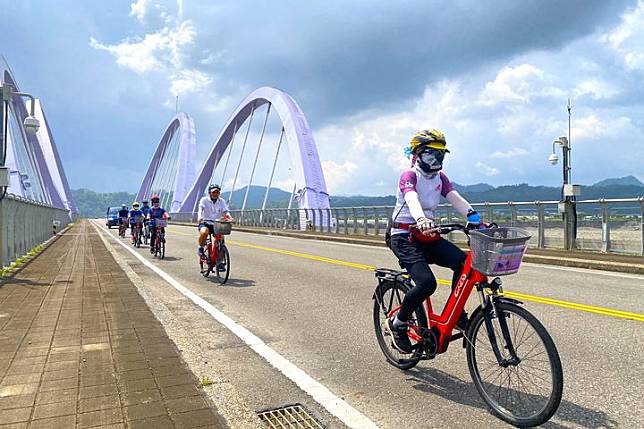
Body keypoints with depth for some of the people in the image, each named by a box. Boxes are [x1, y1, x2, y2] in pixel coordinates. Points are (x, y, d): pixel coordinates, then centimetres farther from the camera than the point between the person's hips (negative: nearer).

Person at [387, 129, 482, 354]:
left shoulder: (440, 177, 10)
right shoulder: (409, 176, -11)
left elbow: (456, 198, -6)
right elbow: (411, 199, -32)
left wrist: (475, 217, -25)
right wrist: (421, 220, -53)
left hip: (428, 236, 7)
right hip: (404, 237, -6)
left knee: (463, 262, -18)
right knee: (426, 282, -25)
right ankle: (398, 323, -1)